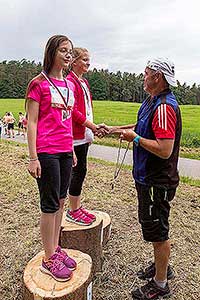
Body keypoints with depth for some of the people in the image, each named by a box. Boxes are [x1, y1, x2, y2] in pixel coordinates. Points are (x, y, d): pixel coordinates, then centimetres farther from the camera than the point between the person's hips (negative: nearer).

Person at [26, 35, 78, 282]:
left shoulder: (69, 85, 14)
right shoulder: (38, 83, -5)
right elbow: (31, 122, -9)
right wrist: (33, 157, -13)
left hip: (65, 151, 7)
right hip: (46, 152, -7)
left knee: (60, 201, 13)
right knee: (50, 204, 1)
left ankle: (56, 249, 30)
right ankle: (49, 260, 18)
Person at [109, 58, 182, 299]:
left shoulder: (165, 107, -23)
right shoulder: (151, 101, 10)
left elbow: (164, 150, -30)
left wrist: (135, 138, -20)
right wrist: (114, 130, 22)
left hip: (157, 182, -10)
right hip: (147, 177, 10)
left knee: (157, 230, 6)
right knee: (152, 225, 24)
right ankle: (161, 266, 46)